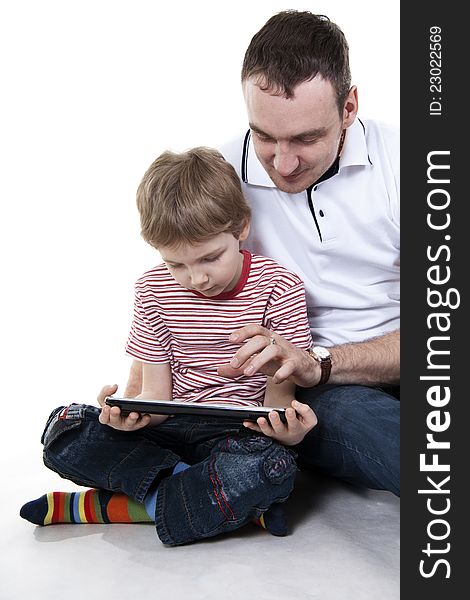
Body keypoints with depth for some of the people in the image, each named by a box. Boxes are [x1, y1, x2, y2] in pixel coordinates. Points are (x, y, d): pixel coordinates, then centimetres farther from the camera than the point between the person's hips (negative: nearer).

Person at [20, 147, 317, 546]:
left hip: (242, 430, -2)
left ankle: (105, 506, -25)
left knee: (273, 467, -38)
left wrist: (287, 427, -33)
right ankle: (214, 498, -23)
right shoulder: (155, 289, 0)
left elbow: (280, 391, -8)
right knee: (64, 430, -18)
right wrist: (133, 412, -26)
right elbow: (156, 393, 0)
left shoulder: (279, 288, -8)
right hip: (173, 425, 3)